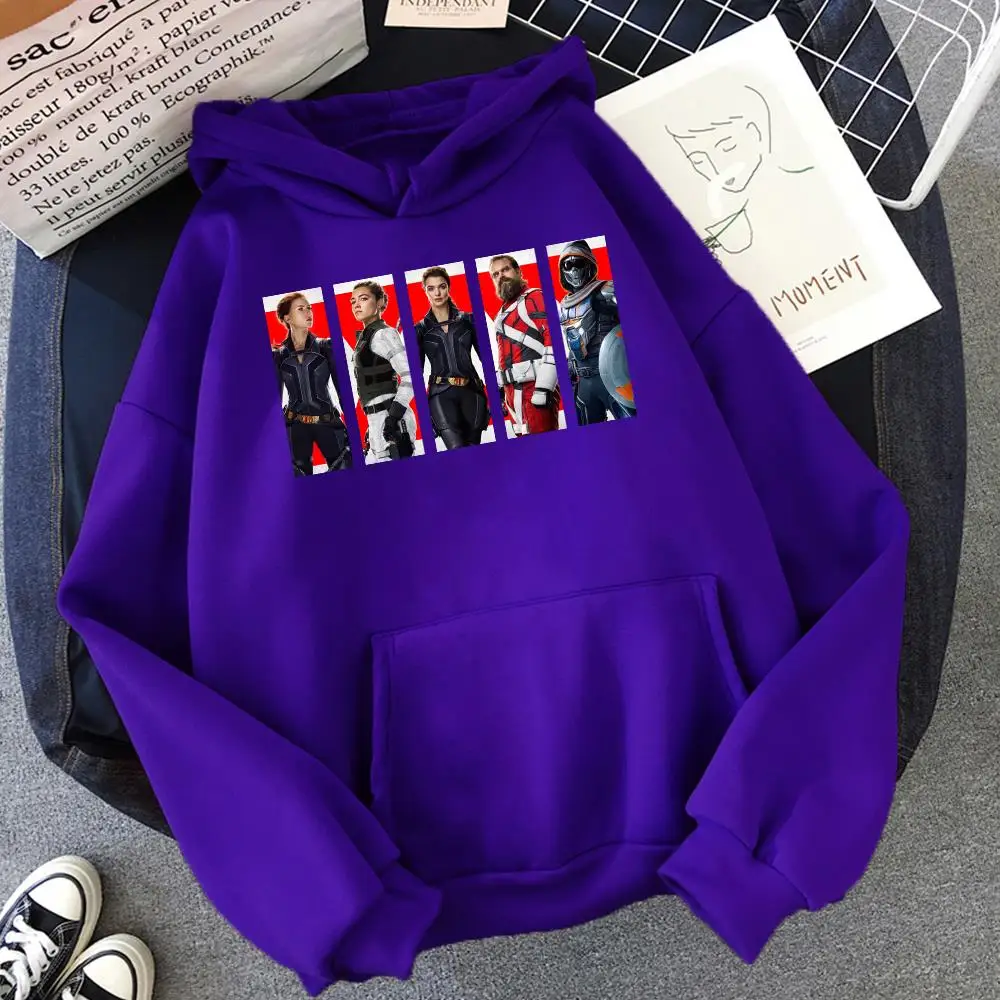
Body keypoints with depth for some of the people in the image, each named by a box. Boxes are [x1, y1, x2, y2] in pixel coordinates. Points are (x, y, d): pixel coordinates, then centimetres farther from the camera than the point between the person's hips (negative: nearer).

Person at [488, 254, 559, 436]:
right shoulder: (502, 314, 24)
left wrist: (544, 387, -21)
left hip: (535, 386, -8)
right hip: (512, 390, 8)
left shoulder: (534, 297, -2)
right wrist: (502, 392, 20)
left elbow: (553, 338, -14)